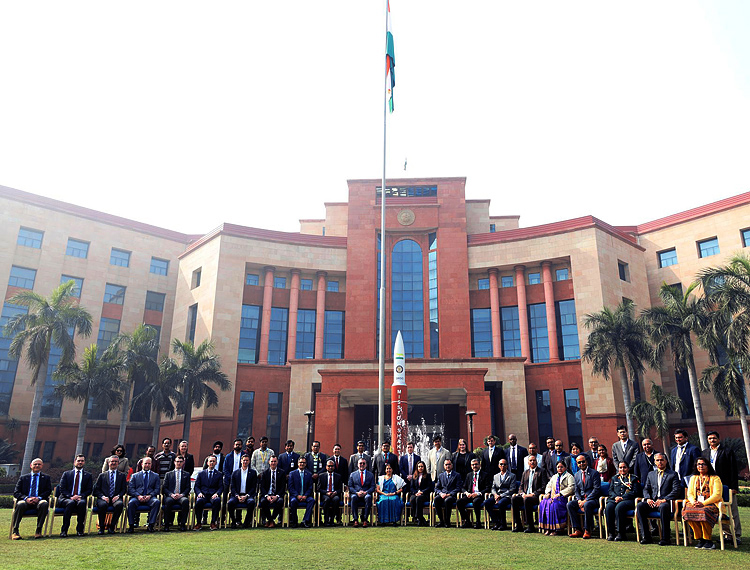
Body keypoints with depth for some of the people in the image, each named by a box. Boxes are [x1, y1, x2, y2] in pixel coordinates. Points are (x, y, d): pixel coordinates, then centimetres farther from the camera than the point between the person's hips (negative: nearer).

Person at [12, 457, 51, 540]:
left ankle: (38, 530, -28)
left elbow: (49, 491, 7)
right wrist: (26, 498, -12)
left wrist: (39, 498, -14)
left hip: (39, 500, -1)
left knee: (44, 504, -35)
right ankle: (15, 531, -28)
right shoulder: (23, 478, 20)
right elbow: (16, 492, 8)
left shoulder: (46, 477, 19)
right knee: (20, 504, -35)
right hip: (26, 501, 1)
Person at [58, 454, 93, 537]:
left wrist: (80, 496, -12)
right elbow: (62, 489, 5)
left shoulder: (88, 475, 17)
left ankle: (80, 529, -26)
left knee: (82, 503, -35)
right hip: (65, 498, 0)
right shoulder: (66, 474, 16)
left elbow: (89, 490, 8)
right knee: (71, 503, -36)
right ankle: (64, 530, -30)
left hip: (80, 498, 0)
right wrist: (70, 497, -13)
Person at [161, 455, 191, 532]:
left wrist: (182, 494, -10)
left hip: (181, 496, 0)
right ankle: (167, 524, -26)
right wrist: (171, 494, -10)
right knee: (168, 501, -36)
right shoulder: (168, 474, 19)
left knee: (185, 501, -35)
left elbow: (188, 488, 11)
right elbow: (164, 488, 8)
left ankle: (182, 524, -28)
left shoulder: (187, 474, 19)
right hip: (170, 496, 0)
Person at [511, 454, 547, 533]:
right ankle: (518, 525, -18)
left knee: (527, 500, -36)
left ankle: (530, 526, -27)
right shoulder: (525, 472, 22)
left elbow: (544, 487, -5)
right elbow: (521, 486, 19)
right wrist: (522, 493, -3)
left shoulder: (542, 472, 5)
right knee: (513, 499, -23)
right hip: (525, 495, 6)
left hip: (536, 496, -5)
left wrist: (533, 494, -15)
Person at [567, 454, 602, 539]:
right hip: (581, 499, 6)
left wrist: (585, 501, -17)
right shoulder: (577, 475, 14)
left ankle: (587, 531, -24)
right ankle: (577, 530, -15)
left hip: (593, 499, -6)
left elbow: (597, 489, -11)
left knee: (587, 505, -37)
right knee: (570, 504, -20)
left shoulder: (594, 473, -3)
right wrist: (579, 500, -8)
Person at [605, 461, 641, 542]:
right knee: (608, 508, -30)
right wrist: (615, 497, -5)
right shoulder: (614, 478, 27)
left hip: (628, 500, -3)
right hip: (614, 499, 3)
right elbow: (610, 490, 19)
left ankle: (621, 533, -27)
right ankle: (610, 533, -24)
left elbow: (635, 492, 2)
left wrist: (622, 498, -10)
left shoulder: (634, 478, 14)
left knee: (619, 508, -36)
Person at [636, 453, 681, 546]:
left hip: (665, 502, -4)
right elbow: (646, 489, 18)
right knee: (639, 506, -25)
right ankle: (646, 536, -19)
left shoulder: (673, 474, 8)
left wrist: (664, 500, -16)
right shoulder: (651, 474, 22)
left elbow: (676, 490, -4)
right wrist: (648, 498, -4)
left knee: (663, 507, -39)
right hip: (652, 501, 4)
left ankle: (665, 537, -28)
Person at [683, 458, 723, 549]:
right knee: (687, 511, -30)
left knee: (704, 512, -38)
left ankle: (708, 540, -22)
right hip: (695, 504, 4)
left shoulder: (715, 478, 6)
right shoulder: (693, 478, 22)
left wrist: (703, 503, -18)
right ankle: (700, 539, -18)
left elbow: (717, 495, -6)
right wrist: (693, 502, -9)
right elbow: (689, 493, 15)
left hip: (711, 504, -4)